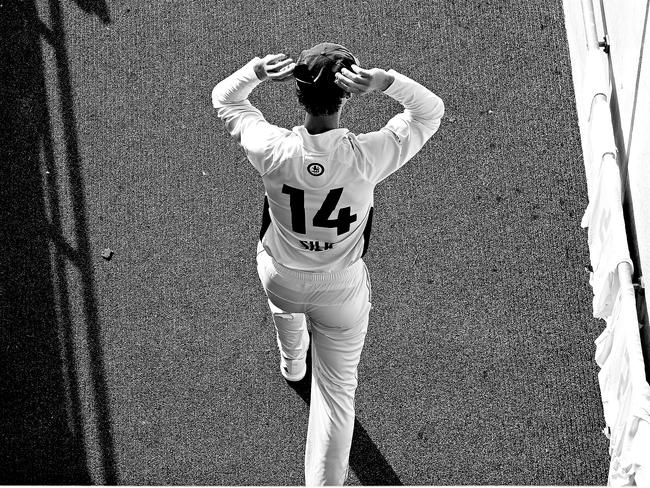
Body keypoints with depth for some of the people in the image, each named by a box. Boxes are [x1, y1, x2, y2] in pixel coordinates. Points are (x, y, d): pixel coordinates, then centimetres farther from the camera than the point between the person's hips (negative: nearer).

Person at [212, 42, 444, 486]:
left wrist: (257, 70, -28)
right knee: (337, 389, 14)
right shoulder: (366, 157, -31)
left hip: (280, 279, 2)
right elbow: (431, 111, -15)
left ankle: (292, 364, 71)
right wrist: (383, 81, -32)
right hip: (342, 290, -2)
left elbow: (223, 98, -9)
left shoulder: (273, 151, -29)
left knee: (284, 307, 40)